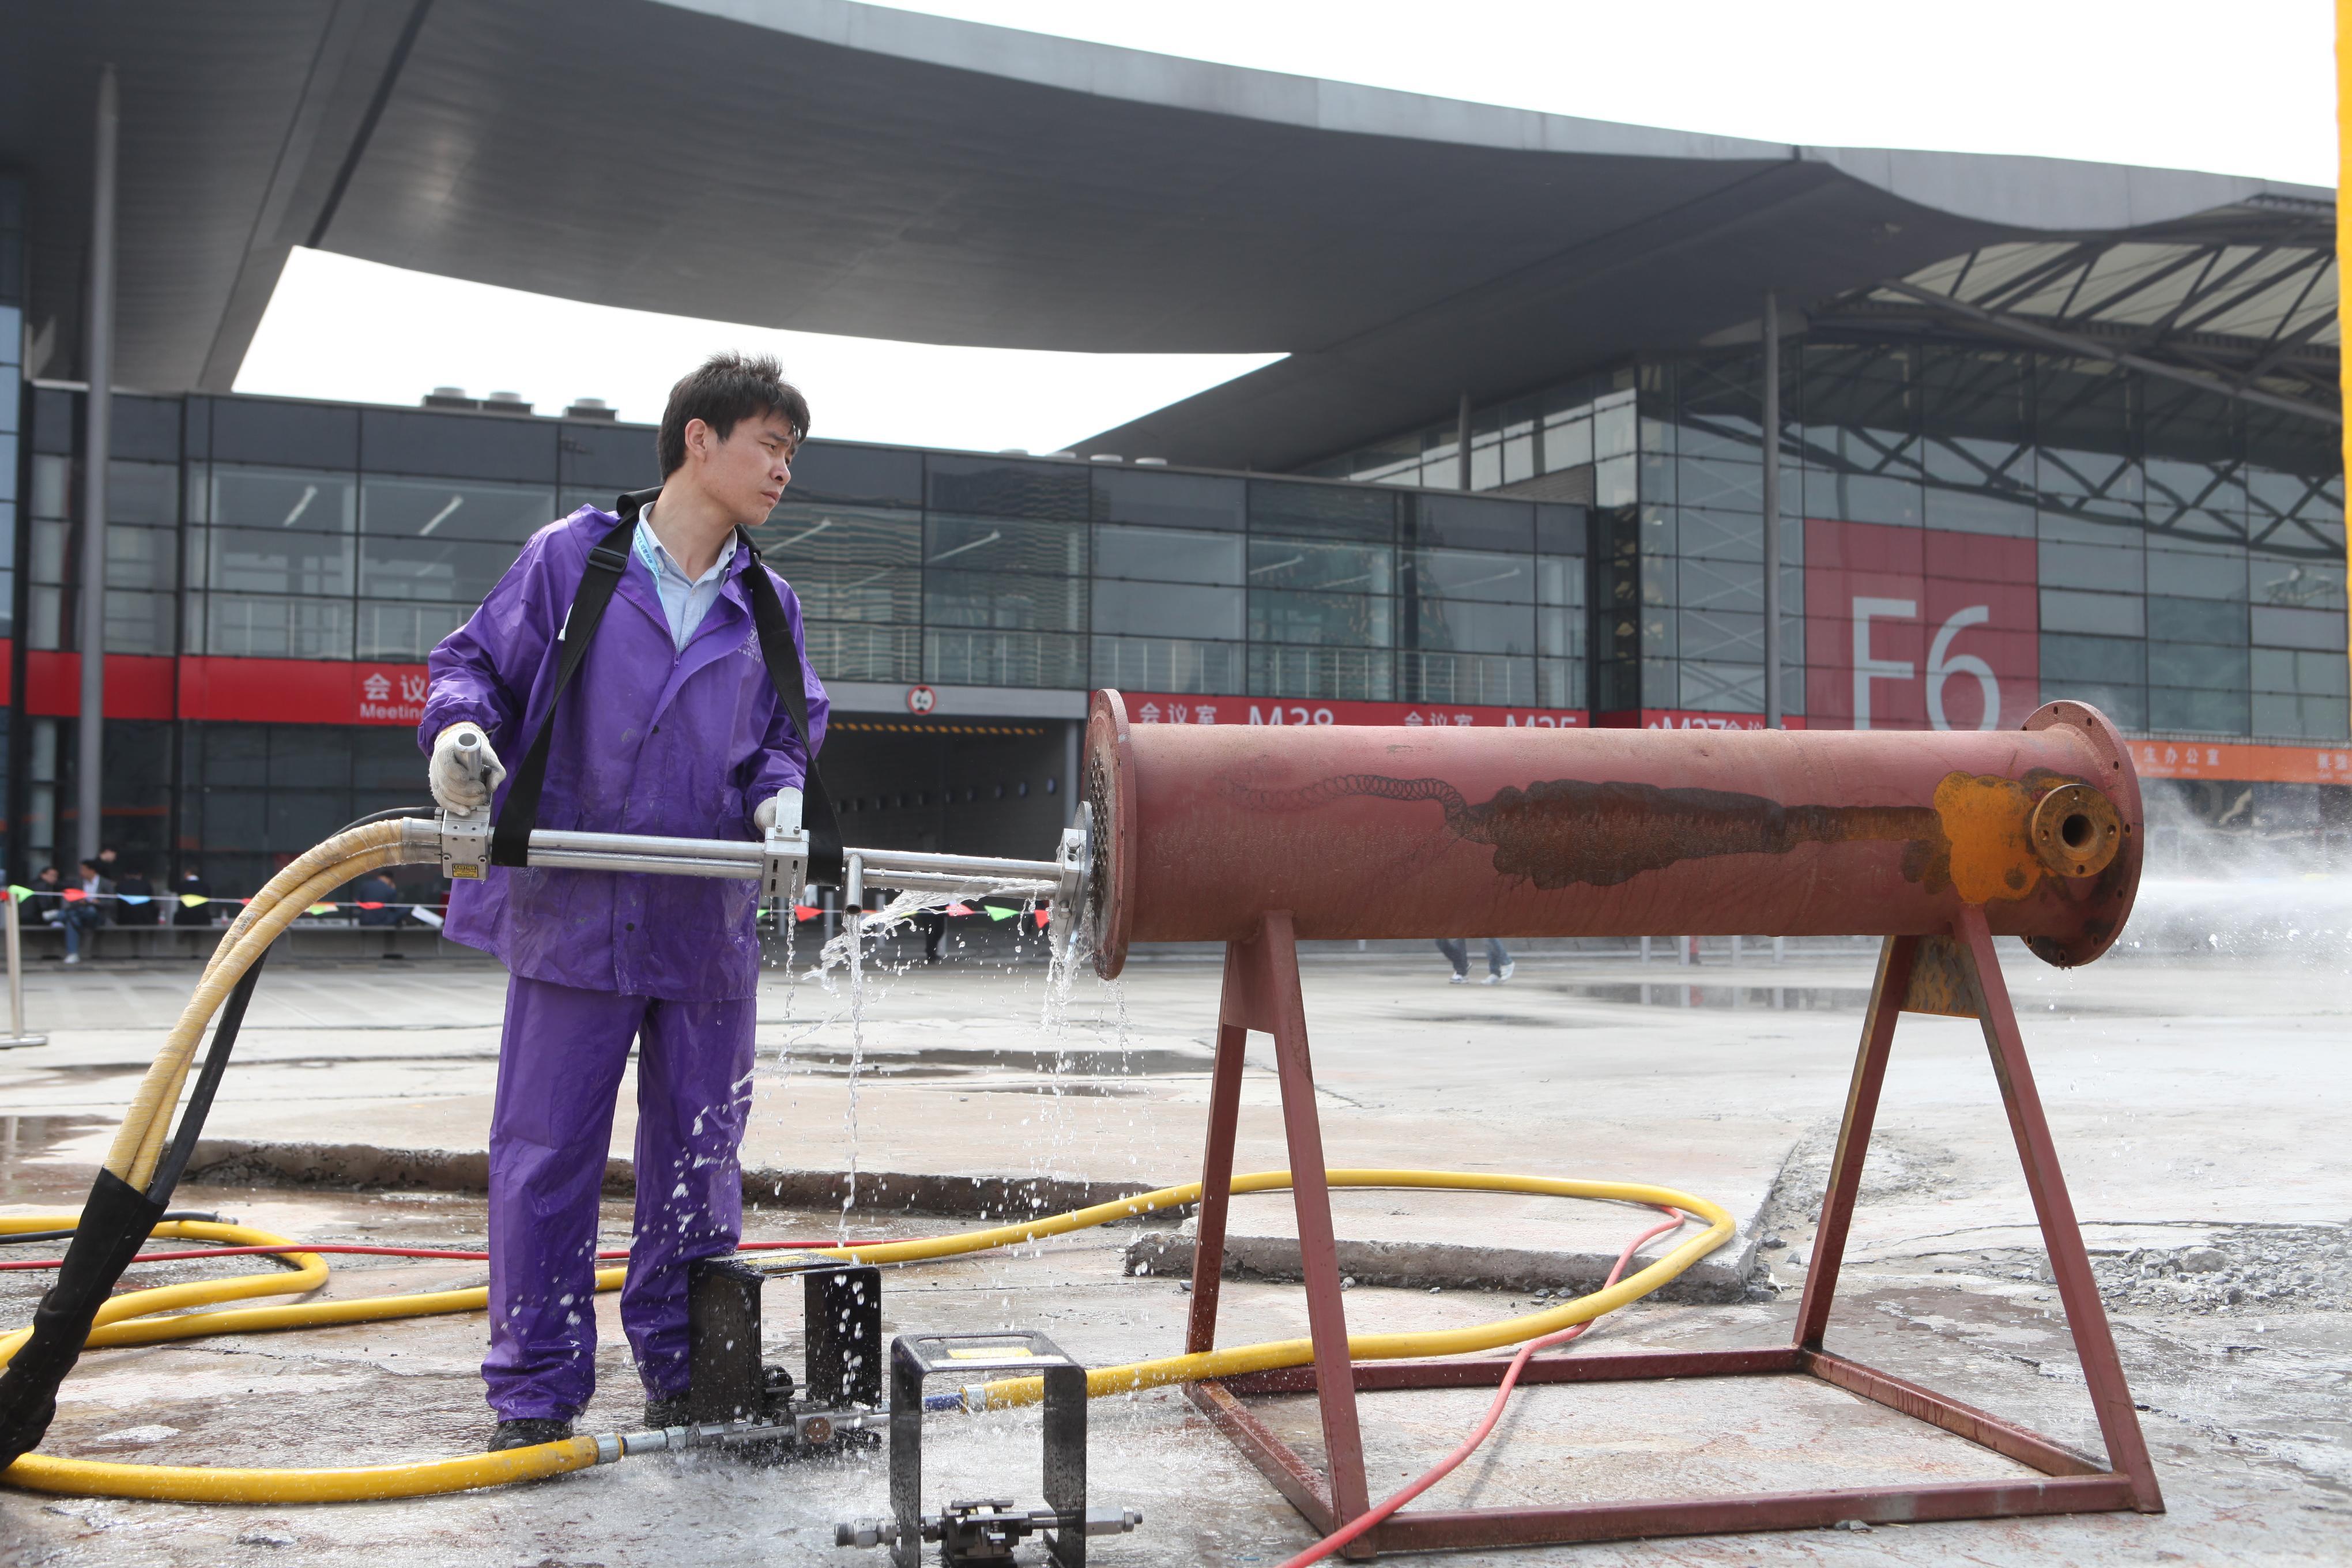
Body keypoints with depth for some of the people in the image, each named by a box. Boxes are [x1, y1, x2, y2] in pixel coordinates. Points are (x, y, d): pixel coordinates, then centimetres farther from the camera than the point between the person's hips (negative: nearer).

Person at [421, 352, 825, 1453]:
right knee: (546, 1155, 1)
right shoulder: (571, 557, -1)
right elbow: (476, 660, 5)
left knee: (698, 1154, 11)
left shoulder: (769, 608, 10)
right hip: (571, 913, -4)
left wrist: (777, 796, -5)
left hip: (706, 924, 4)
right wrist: (459, 727, -16)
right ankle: (536, 1392, 14)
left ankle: (683, 1372, 26)